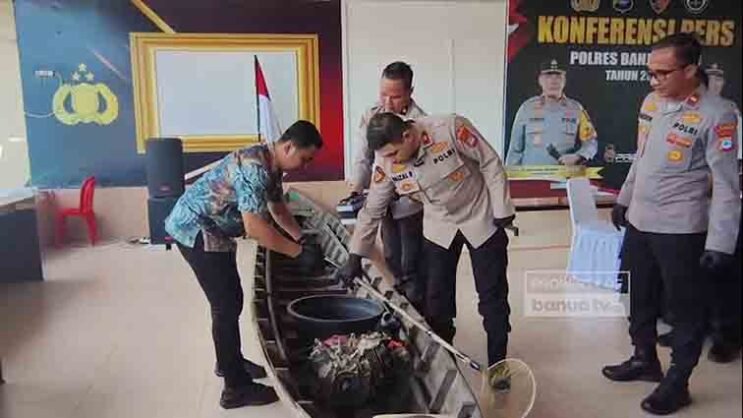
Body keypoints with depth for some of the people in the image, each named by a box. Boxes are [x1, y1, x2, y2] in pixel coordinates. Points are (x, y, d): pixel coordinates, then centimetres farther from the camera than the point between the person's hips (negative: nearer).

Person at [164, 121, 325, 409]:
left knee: (230, 299, 18)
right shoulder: (254, 168, -28)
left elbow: (277, 207, 17)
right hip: (196, 230, -10)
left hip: (211, 229, 10)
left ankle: (229, 362, 35)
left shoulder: (271, 166, 3)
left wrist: (302, 238, 7)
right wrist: (299, 252, -27)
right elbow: (254, 228, -33)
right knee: (227, 305, -6)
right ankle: (236, 388, 4)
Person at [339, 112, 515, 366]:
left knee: (493, 295, 5)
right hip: (439, 228, 3)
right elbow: (372, 210, -6)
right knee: (436, 299, 6)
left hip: (481, 220, -3)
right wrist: (355, 257, -4)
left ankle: (497, 363, 21)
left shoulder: (451, 129, -29)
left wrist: (502, 209, -13)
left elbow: (491, 164, -17)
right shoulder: (386, 162, -16)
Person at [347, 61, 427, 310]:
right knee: (392, 259, 21)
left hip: (412, 203, -6)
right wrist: (356, 191, -18)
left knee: (412, 265, 0)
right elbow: (363, 159, -4)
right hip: (386, 203, 6)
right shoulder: (371, 116, -3)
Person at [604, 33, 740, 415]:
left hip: (681, 231, -7)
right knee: (639, 297, 19)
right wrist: (624, 199, 21)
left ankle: (677, 383, 25)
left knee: (685, 308, 8)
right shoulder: (652, 101, 4)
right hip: (639, 222, 7)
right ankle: (645, 359, 40)